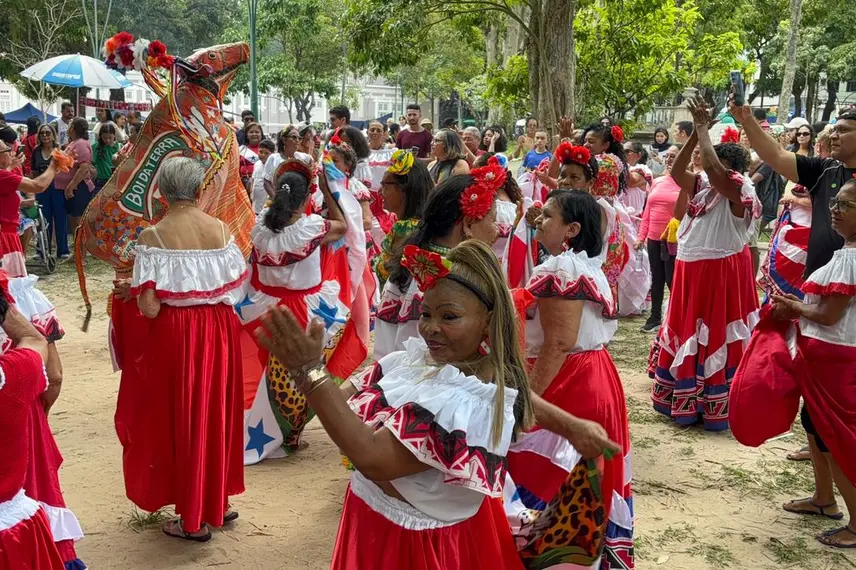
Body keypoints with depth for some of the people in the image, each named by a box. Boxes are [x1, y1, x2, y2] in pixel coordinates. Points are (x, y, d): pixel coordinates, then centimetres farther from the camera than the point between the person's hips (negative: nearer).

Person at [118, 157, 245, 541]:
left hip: (176, 333, -4)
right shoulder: (220, 229, -3)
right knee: (217, 411, 20)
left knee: (183, 416, 9)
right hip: (220, 330, 4)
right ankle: (219, 500, 33)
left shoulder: (153, 235, -14)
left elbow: (148, 307, -18)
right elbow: (237, 290, 0)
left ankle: (194, 519, 18)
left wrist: (156, 301, 3)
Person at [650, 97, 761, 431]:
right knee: (686, 334, 14)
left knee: (717, 337, 0)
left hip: (722, 272, -7)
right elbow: (676, 170, -3)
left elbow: (713, 168, -29)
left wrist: (704, 128, -19)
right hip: (691, 270, 8)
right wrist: (695, 132, -7)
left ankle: (717, 406, 10)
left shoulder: (739, 191, -14)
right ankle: (685, 401, 28)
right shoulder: (701, 186, 7)